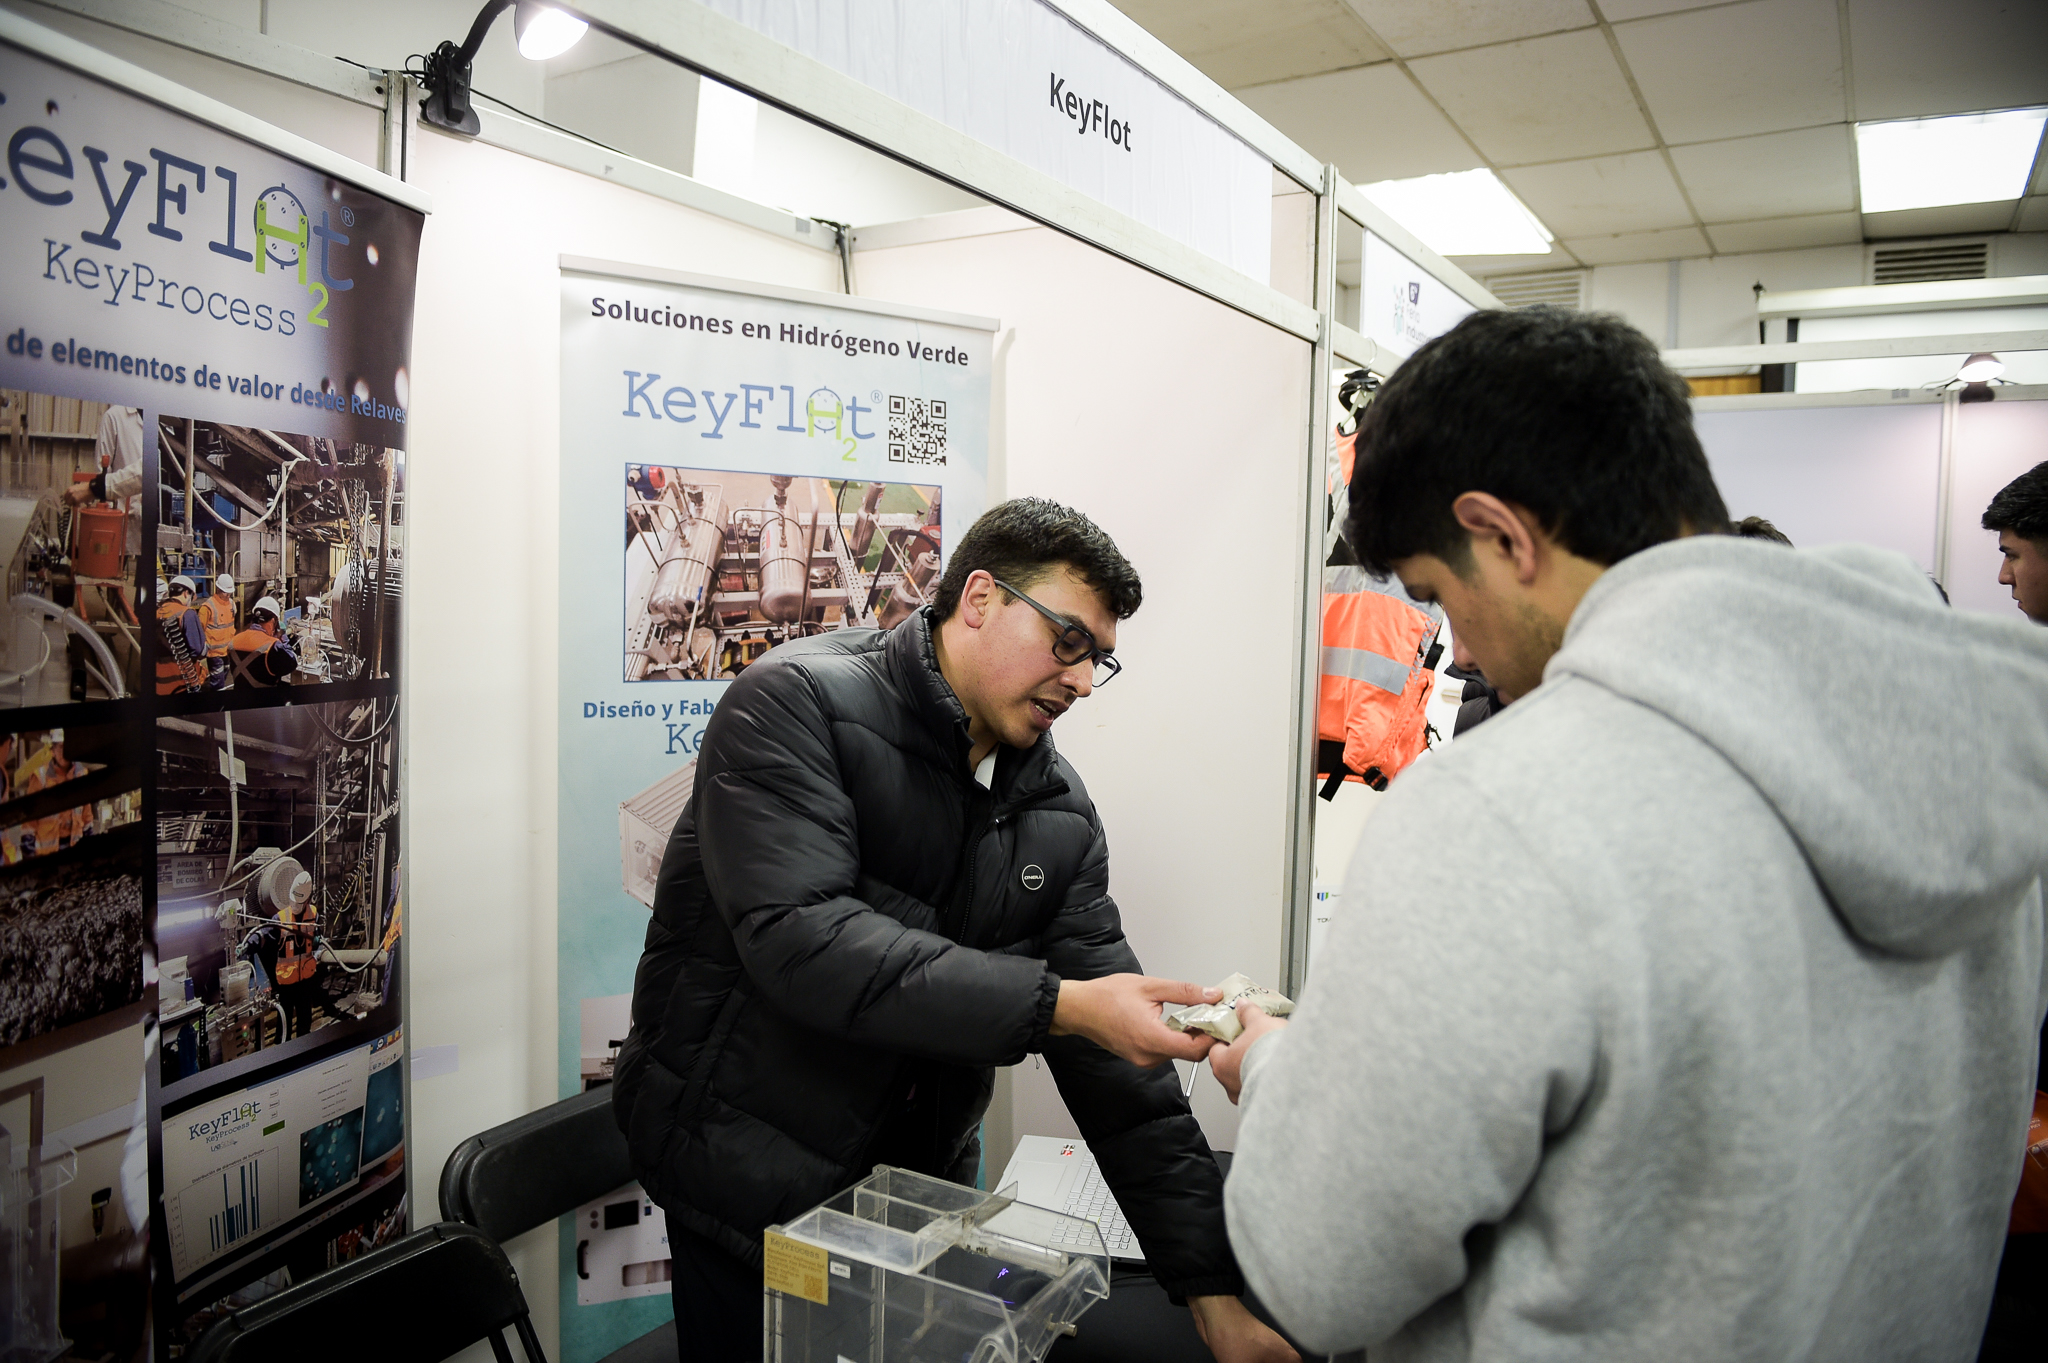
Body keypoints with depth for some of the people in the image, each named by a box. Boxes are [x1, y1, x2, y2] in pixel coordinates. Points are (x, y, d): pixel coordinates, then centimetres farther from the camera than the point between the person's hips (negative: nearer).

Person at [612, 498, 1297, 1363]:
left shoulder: (1058, 811, -2)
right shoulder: (795, 704, -17)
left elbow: (1120, 1064, -2)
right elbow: (800, 941, -30)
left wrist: (1215, 1293, -6)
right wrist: (1057, 1003, -33)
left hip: (923, 1177, 5)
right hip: (754, 1184, -5)